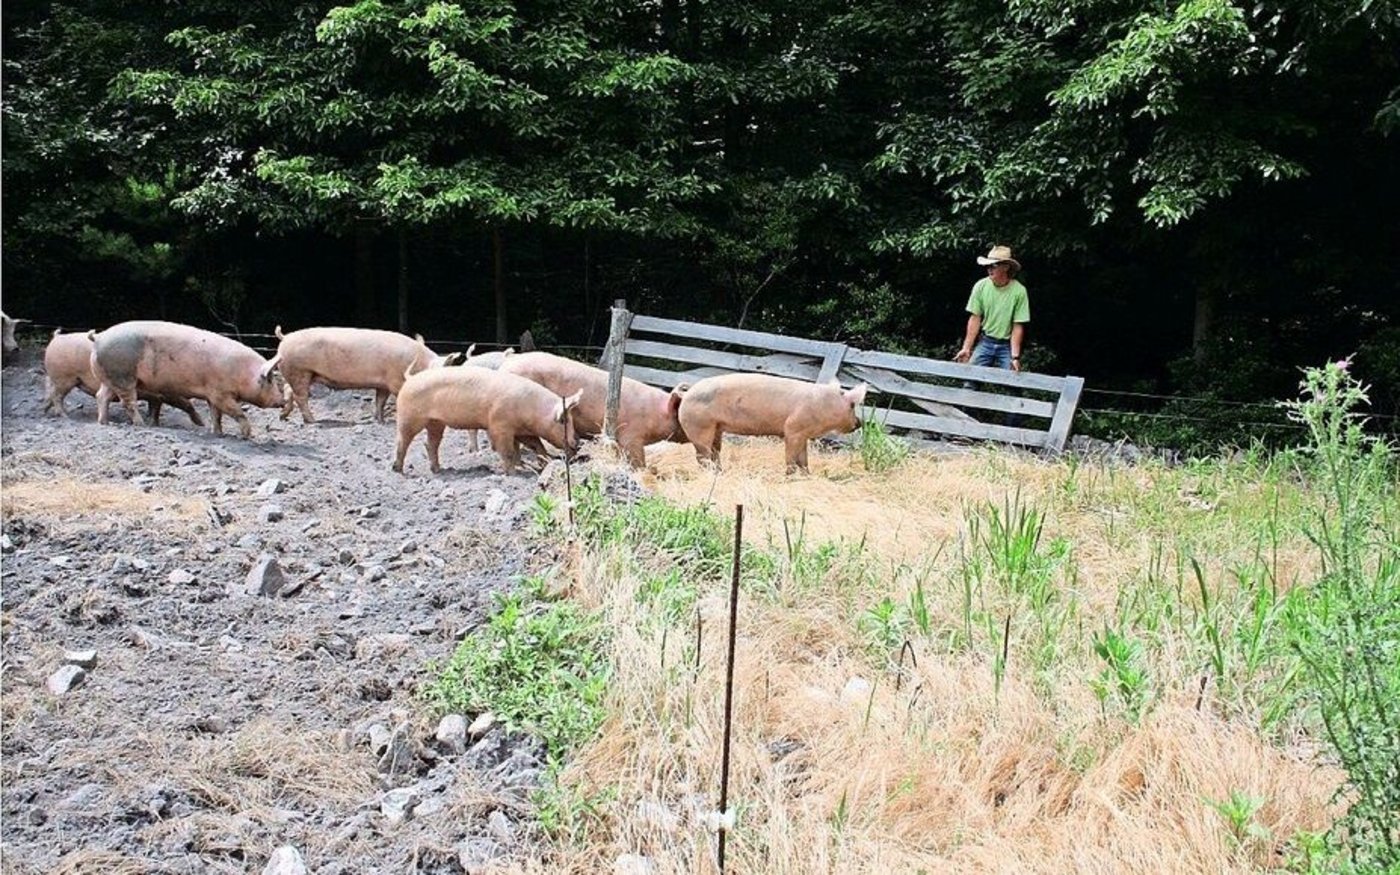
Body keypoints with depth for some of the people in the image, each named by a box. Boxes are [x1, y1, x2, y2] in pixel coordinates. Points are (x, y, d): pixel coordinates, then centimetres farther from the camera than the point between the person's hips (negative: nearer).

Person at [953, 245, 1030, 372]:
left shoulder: (1019, 291, -14)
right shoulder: (980, 286, -8)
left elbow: (1018, 327, -12)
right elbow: (975, 318, -4)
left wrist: (1015, 357, -18)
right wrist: (966, 348, -10)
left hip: (1007, 346, -2)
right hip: (984, 342, 2)